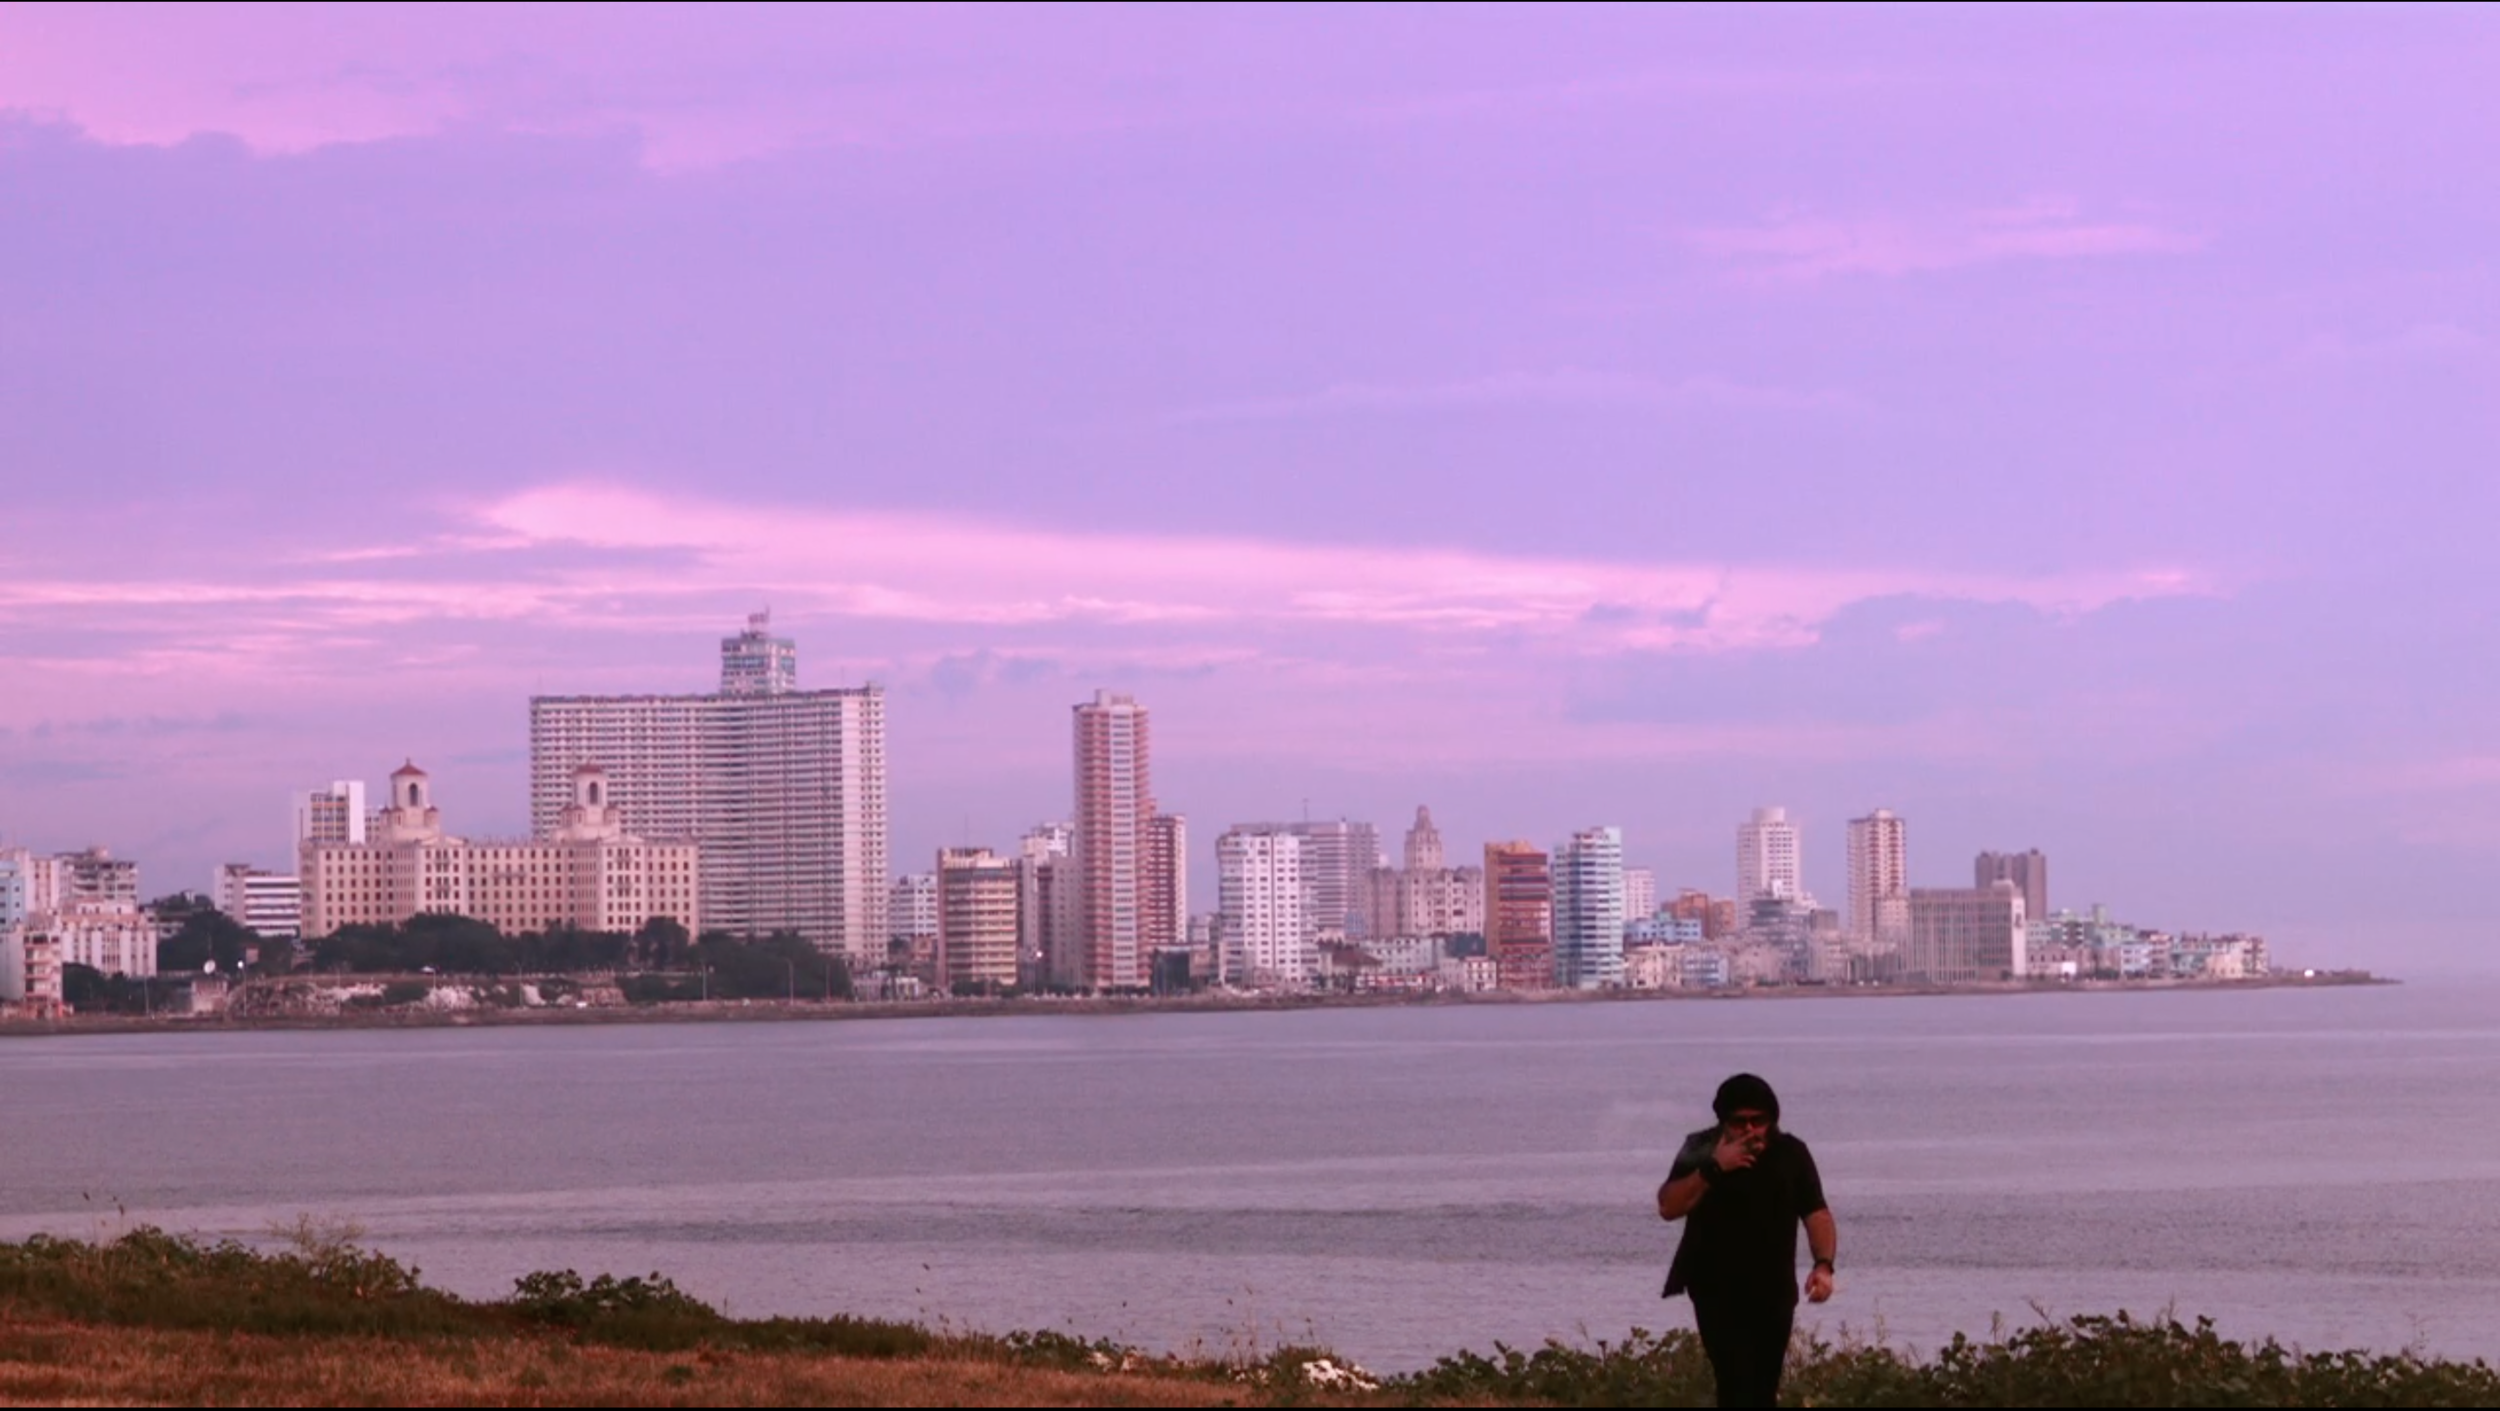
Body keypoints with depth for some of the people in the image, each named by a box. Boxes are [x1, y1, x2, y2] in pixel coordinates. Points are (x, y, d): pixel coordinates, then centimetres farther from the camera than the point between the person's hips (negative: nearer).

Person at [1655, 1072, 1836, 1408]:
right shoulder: (1701, 1150, -6)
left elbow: (1816, 1213, -3)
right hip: (1717, 1290, -3)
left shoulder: (1791, 1153, 0)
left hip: (1775, 1290, 3)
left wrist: (1824, 1264, -20)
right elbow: (1668, 1207, -15)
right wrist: (1713, 1168, -25)